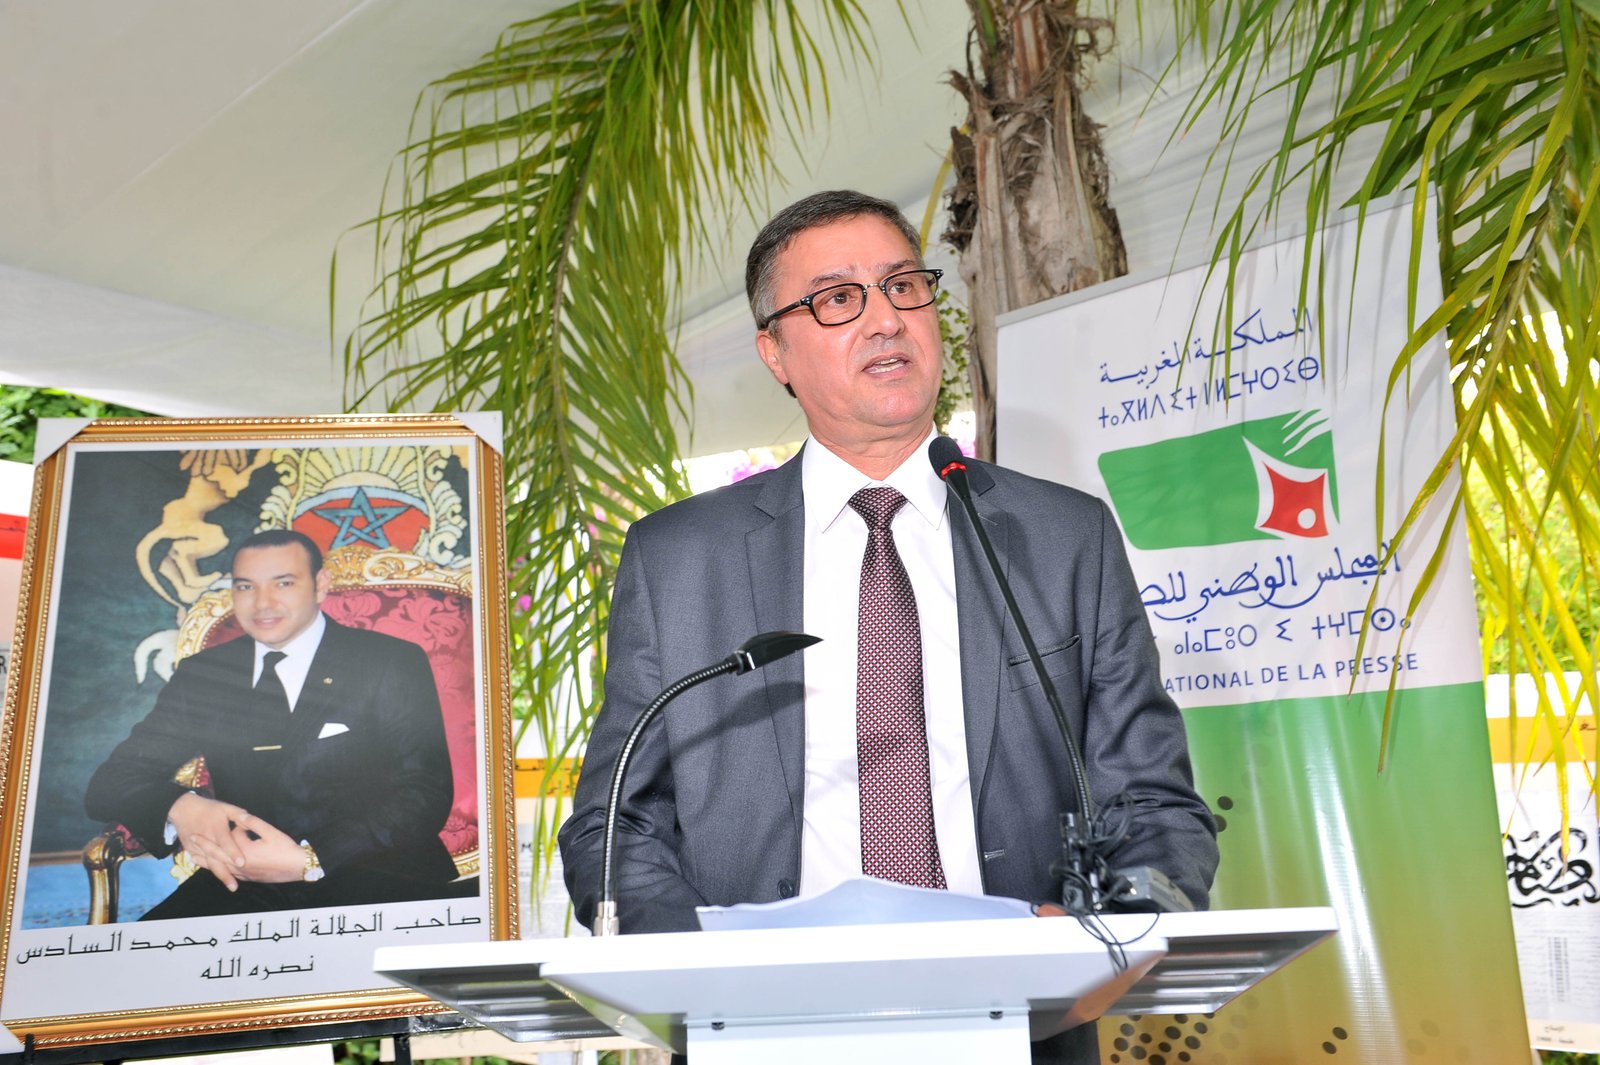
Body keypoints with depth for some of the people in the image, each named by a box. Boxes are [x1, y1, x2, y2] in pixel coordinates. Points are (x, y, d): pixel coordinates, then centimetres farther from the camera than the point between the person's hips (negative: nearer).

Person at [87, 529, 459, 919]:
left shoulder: (393, 664, 1)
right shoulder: (201, 675, 13)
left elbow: (427, 796, -6)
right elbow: (111, 782, 7)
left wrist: (310, 859, -20)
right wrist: (179, 808, -17)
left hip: (374, 884, -4)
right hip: (243, 885, 4)